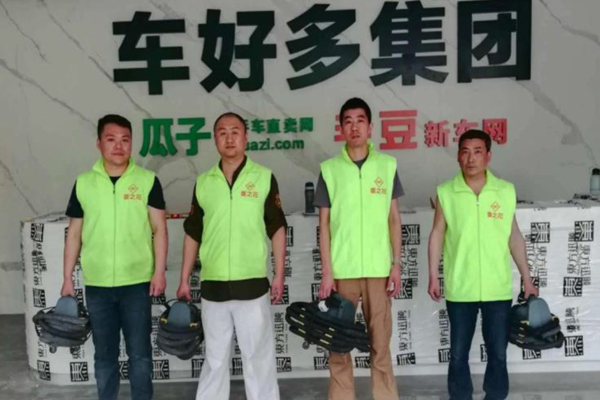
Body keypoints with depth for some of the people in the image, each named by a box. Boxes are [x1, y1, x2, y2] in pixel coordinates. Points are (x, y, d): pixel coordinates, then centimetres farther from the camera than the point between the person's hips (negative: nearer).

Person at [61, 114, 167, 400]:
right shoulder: (83, 183, 4)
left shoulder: (148, 180, -2)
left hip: (138, 282, -2)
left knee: (139, 352, 7)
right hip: (97, 284, 2)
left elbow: (159, 229, -2)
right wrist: (67, 278, 6)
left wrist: (159, 271, -9)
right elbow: (74, 233, 8)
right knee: (104, 354, 13)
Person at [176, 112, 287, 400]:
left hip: (252, 284, -2)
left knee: (258, 355, 7)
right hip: (212, 285, 3)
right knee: (214, 357, 14)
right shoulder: (203, 182, 7)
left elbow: (277, 228, 1)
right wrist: (184, 280, 9)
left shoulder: (264, 177, -1)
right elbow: (192, 234, 11)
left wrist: (279, 275, -4)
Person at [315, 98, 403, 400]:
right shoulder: (329, 169, 2)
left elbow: (394, 219, 7)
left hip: (378, 268, 1)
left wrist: (396, 264, 1)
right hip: (342, 269, 0)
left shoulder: (387, 166, 5)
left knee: (381, 341, 6)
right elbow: (324, 224, 1)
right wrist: (327, 271, -4)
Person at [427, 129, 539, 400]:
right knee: (458, 354, 10)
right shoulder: (445, 193, -3)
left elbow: (514, 236, 8)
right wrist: (433, 277, -1)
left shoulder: (506, 191, 1)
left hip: (498, 288, 1)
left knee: (498, 354, 11)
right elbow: (437, 235, 3)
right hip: (459, 289, -1)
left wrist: (527, 278, 8)